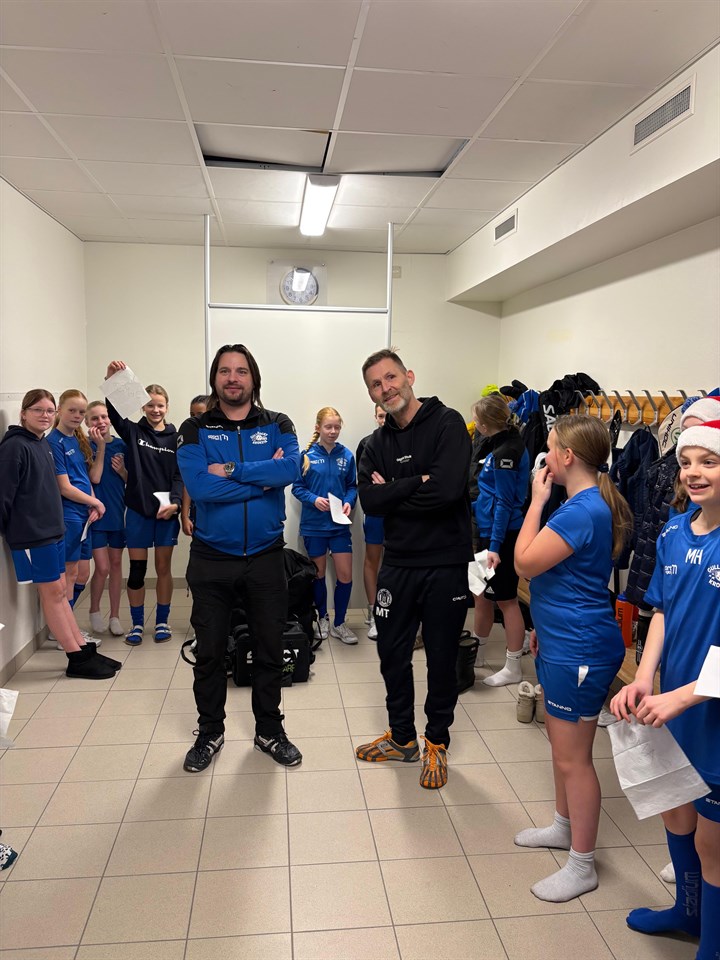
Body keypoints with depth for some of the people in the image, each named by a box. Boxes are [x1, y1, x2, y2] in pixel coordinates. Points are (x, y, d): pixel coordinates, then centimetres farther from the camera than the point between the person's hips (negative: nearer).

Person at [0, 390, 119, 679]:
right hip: (31, 533, -8)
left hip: (53, 529, 8)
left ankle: (84, 649, 19)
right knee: (52, 592, -1)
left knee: (59, 590, 13)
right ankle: (77, 659, 7)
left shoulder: (44, 444, 12)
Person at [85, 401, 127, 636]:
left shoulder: (121, 445, 4)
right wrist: (100, 446, -19)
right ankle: (94, 611, 21)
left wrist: (122, 470, -12)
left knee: (116, 564, 10)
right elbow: (95, 478, -16)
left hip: (118, 512, 4)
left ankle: (115, 617, 19)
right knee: (102, 568, -3)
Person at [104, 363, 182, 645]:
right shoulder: (133, 432, 3)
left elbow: (179, 475, -1)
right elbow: (113, 411, -14)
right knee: (137, 569, 5)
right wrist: (111, 381, -31)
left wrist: (175, 502, -18)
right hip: (137, 510, 0)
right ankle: (137, 623, 19)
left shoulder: (175, 438, 2)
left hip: (166, 511, 0)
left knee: (163, 568, 9)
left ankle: (162, 621, 22)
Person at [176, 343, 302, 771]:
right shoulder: (195, 429, -2)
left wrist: (231, 470, -20)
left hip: (266, 556, 1)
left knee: (270, 650, 13)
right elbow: (199, 486, -19)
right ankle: (210, 732, 34)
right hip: (211, 558, 0)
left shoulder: (278, 425, 2)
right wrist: (264, 478, -15)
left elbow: (291, 468, -19)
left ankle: (270, 730, 33)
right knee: (209, 652, 13)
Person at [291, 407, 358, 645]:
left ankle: (339, 623, 17)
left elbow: (352, 486, 7)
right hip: (314, 524, -1)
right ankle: (322, 619, 33)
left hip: (339, 524, 1)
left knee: (345, 575, -1)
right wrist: (314, 499, -19)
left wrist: (349, 502, -12)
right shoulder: (307, 455, -6)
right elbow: (297, 487, -3)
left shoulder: (346, 455, 0)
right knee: (319, 573, 13)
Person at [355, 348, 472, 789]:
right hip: (398, 563, 5)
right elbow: (370, 501, -8)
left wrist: (393, 492, -12)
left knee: (442, 658, 11)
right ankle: (402, 738, 37)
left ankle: (437, 744, 32)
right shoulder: (377, 444, 7)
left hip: (446, 563, -5)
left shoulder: (447, 423, -10)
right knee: (392, 653, 15)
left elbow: (448, 489, -24)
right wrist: (418, 482, -17)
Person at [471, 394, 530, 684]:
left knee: (506, 599, 1)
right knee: (482, 593, 19)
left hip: (501, 535, -10)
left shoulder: (505, 452, -19)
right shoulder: (505, 444, 9)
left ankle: (513, 668, 13)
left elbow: (505, 503, -21)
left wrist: (495, 546, -22)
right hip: (488, 530, 10)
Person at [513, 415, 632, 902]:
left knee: (573, 757, 2)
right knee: (562, 743, 24)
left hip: (580, 650, -11)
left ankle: (582, 866, 18)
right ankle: (565, 826, 43)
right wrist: (545, 626, 22)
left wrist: (537, 500, -14)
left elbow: (526, 562, -21)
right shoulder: (587, 504, 9)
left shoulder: (583, 511, -23)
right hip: (563, 642, 11)